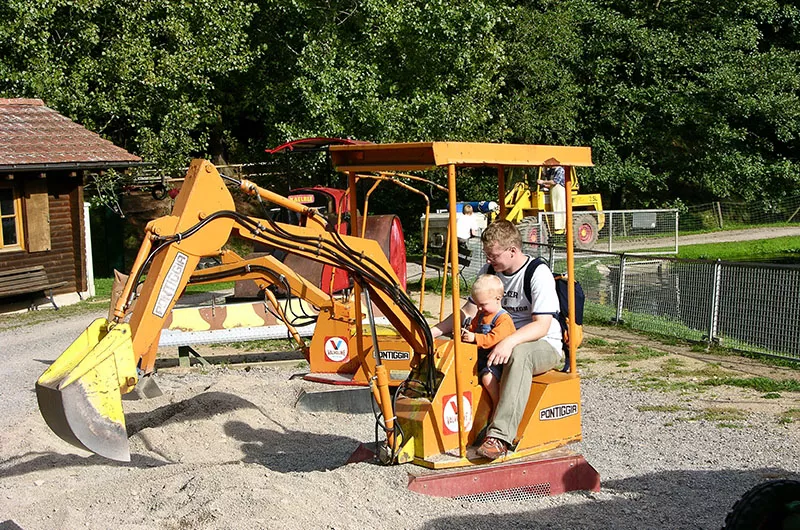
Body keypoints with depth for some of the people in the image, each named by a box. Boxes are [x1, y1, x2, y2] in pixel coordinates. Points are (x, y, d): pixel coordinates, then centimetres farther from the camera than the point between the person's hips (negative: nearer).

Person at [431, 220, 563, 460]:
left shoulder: (538, 274, -16)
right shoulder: (489, 271, 5)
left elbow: (541, 325, -24)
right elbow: (468, 312, 9)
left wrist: (510, 342, -41)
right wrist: (432, 332, -4)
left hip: (545, 345, -7)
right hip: (502, 341, 7)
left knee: (519, 354, -41)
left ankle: (500, 436, -48)